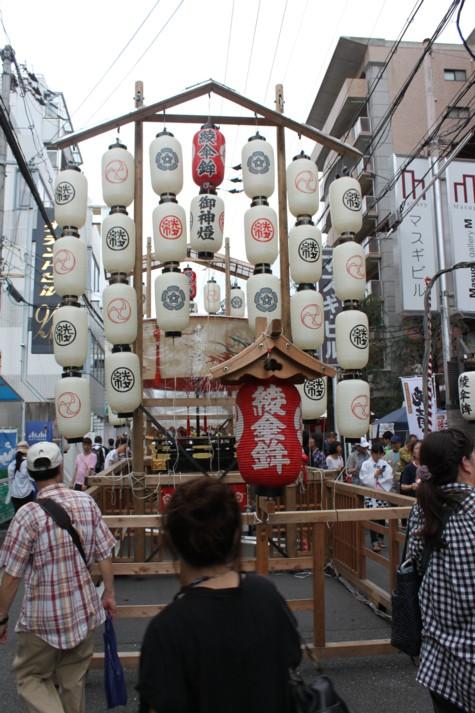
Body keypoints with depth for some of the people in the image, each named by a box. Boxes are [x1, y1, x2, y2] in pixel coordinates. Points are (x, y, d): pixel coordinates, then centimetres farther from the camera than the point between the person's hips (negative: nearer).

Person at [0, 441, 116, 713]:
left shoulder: (28, 514, -17)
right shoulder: (87, 502, -7)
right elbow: (104, 554, -2)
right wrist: (109, 593, 12)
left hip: (43, 615, -4)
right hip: (85, 609, 4)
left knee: (31, 677, 16)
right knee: (74, 680, 21)